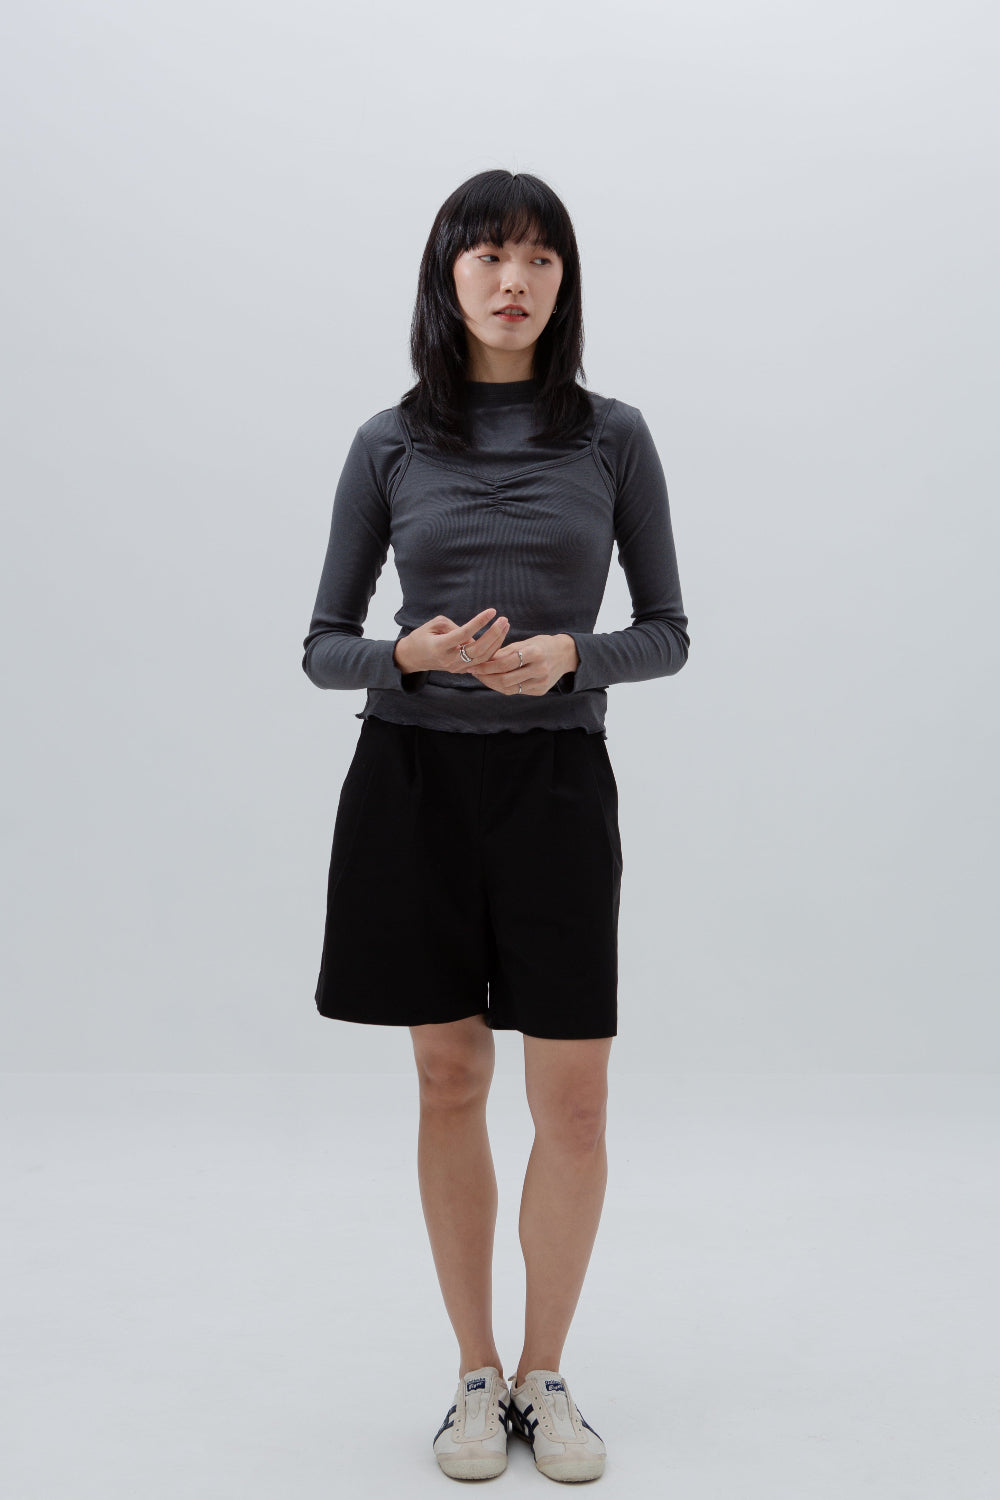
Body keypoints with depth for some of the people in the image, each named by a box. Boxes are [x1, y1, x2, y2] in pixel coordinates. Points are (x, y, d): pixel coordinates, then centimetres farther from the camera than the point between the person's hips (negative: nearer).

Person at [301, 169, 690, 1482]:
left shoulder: (612, 437, 2)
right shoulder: (390, 444, 3)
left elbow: (667, 633, 5)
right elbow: (324, 646, 4)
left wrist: (569, 653, -15)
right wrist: (414, 653, -17)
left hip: (555, 782, 0)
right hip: (413, 778, 0)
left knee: (574, 1099, 1)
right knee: (449, 1082, 8)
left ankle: (546, 1377, 22)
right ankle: (476, 1377, 24)